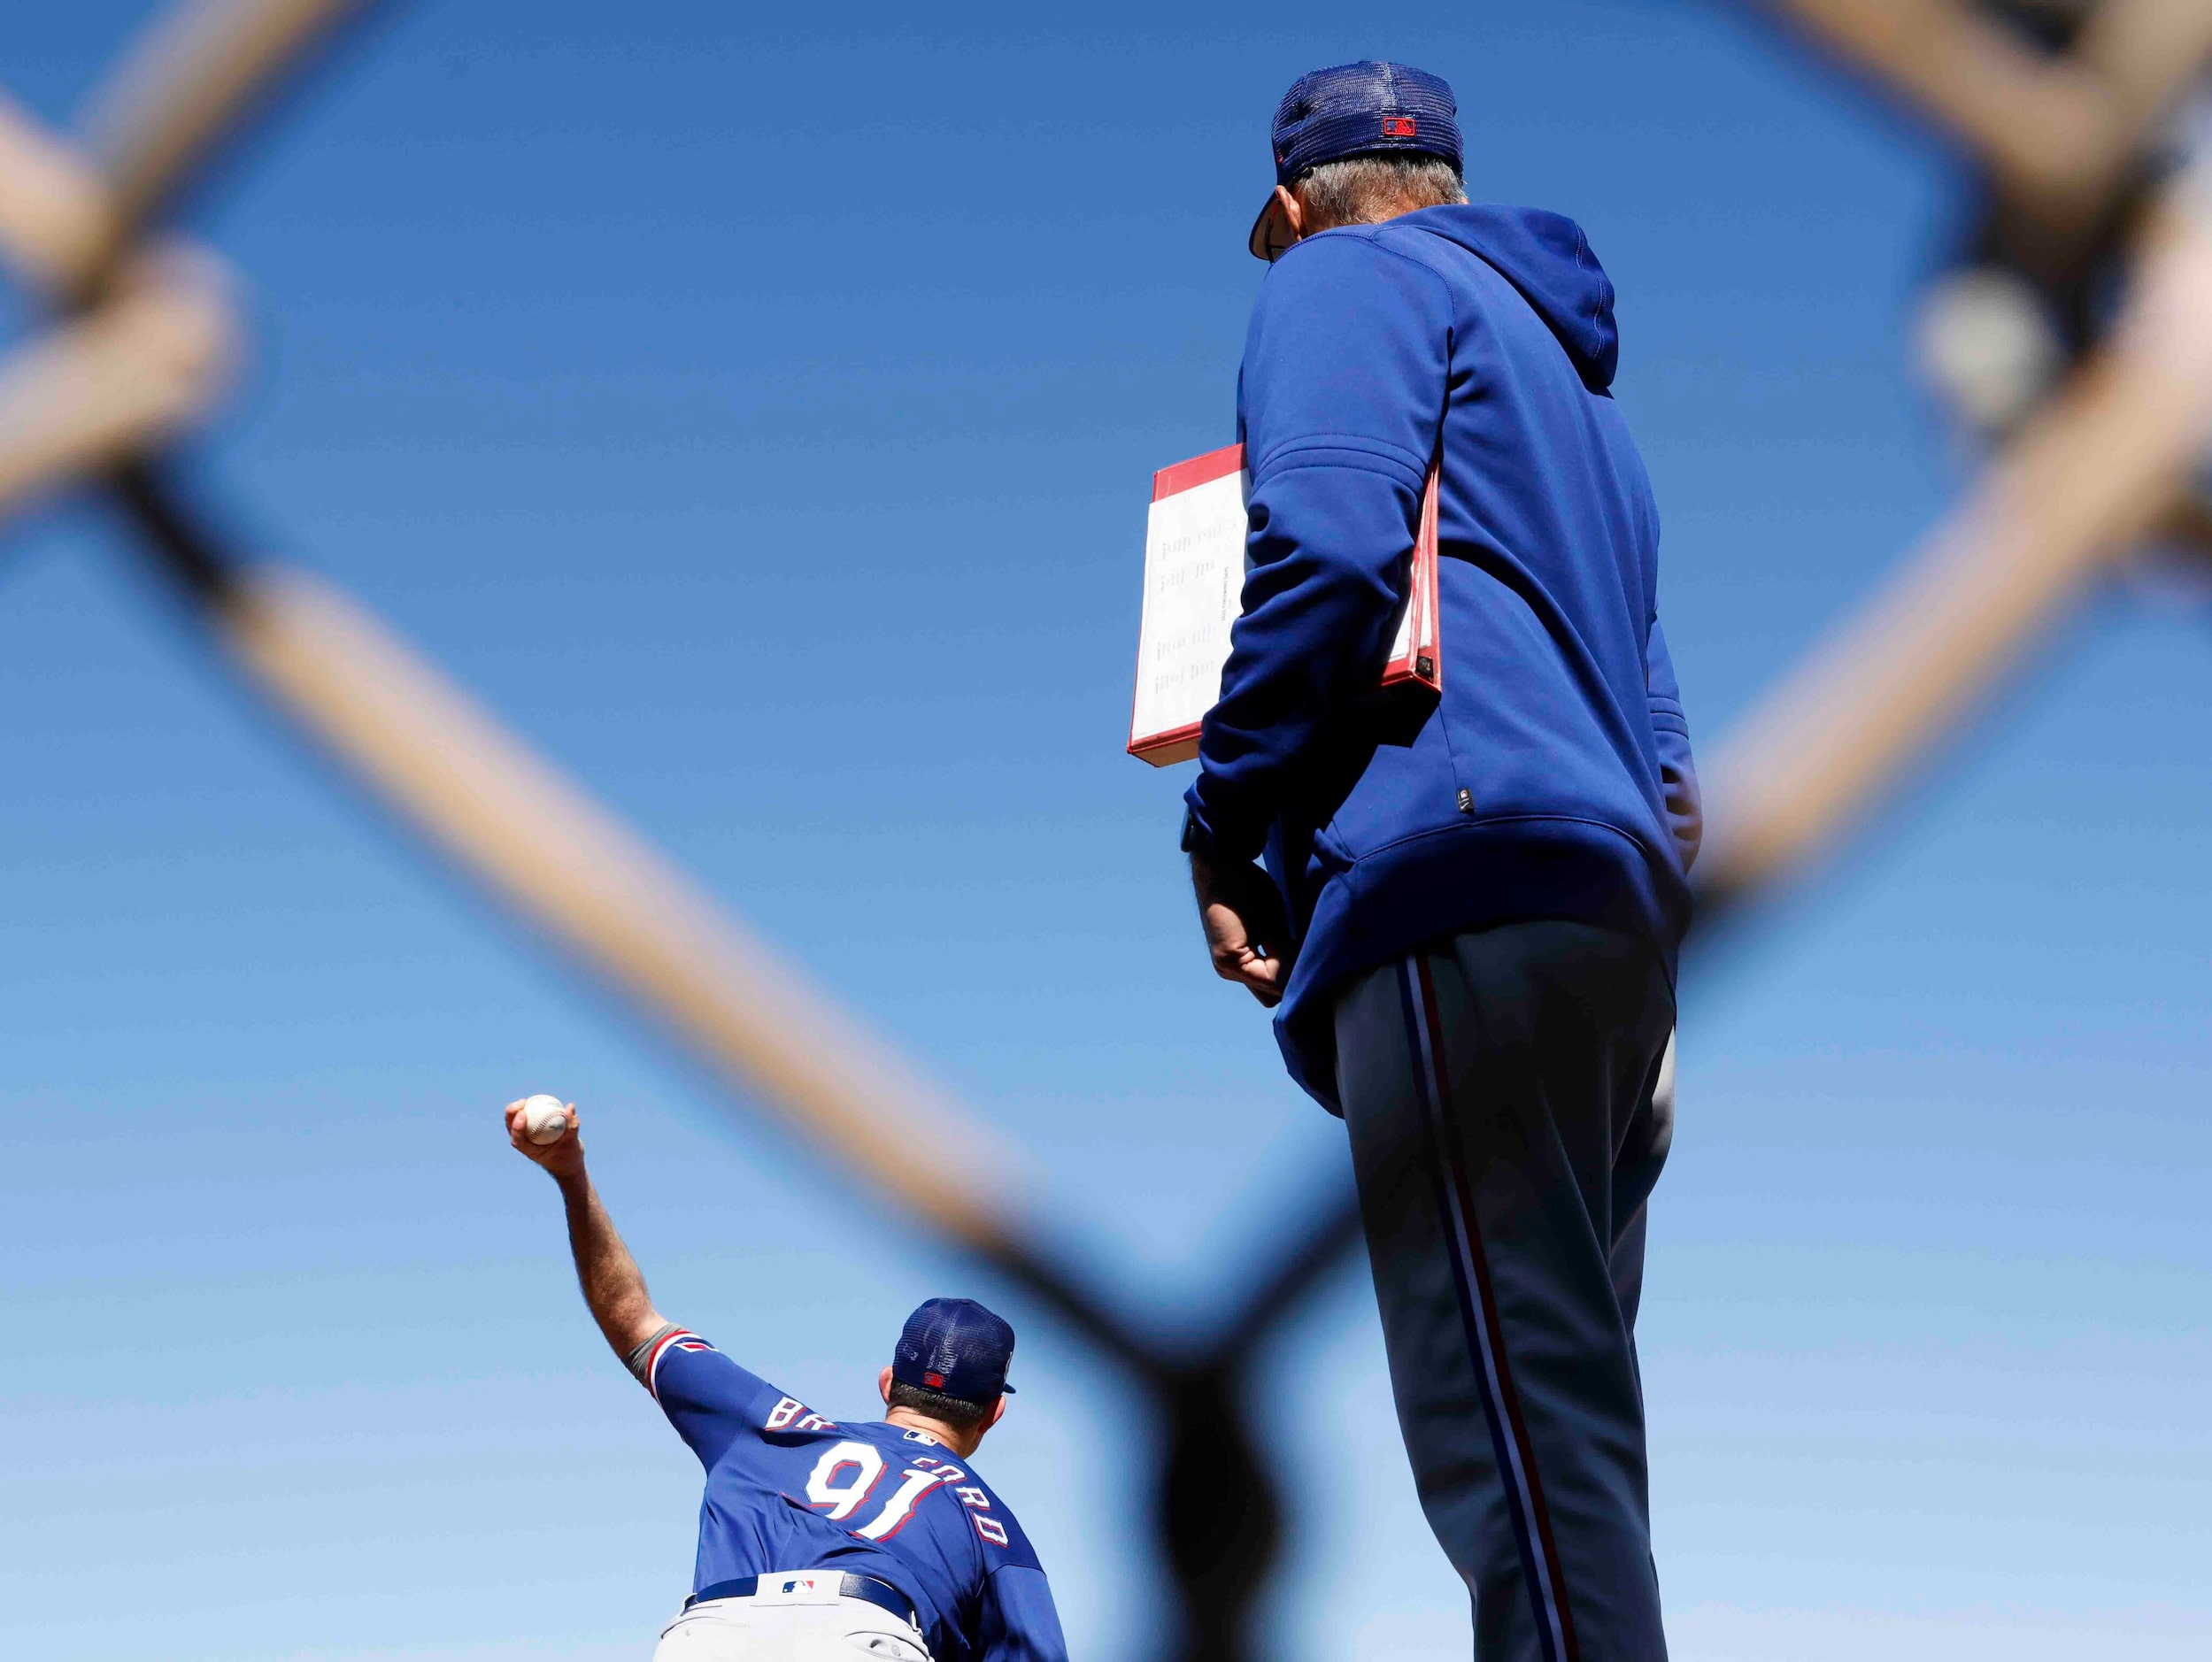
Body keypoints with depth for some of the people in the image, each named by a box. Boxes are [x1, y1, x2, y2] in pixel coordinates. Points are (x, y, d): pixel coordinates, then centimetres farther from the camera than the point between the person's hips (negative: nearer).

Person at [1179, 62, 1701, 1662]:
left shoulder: (1343, 280, 6)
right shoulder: (1562, 354, 33)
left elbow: (1329, 554, -12)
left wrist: (1223, 836, -4)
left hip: (1464, 894, -9)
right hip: (1623, 910, 9)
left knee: (1519, 1443, -15)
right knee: (1570, 1442, 9)